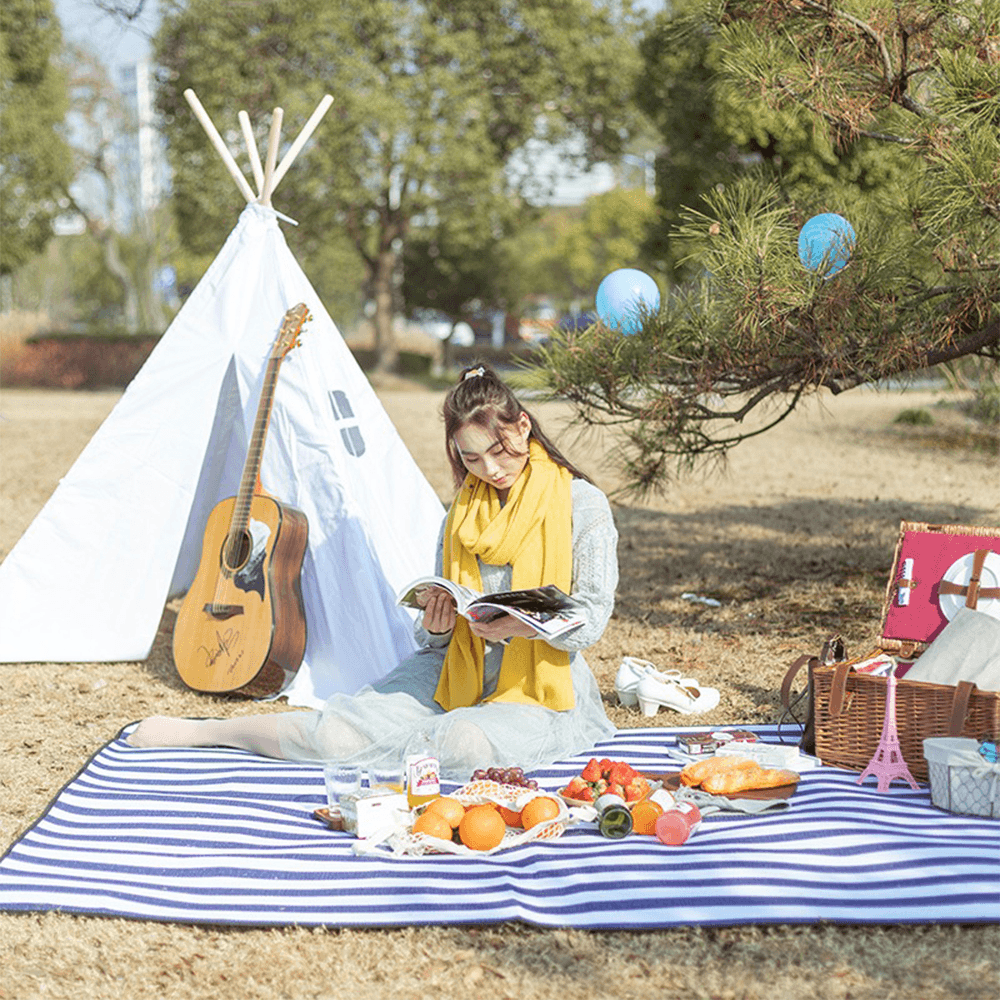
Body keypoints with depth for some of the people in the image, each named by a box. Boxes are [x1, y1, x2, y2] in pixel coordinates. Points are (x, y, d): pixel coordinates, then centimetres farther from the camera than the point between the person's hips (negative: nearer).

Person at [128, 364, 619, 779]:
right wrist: (434, 624, -14)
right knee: (343, 727, -19)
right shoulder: (463, 510, 10)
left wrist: (526, 623, -30)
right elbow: (435, 642, 12)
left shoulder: (582, 503, -4)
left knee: (462, 742, -37)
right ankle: (200, 731, 2)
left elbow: (591, 619, -11)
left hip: (539, 693, -4)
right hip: (456, 672, 4)